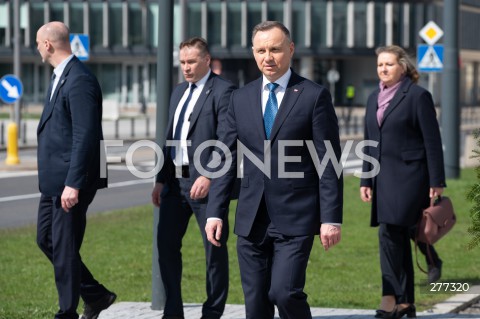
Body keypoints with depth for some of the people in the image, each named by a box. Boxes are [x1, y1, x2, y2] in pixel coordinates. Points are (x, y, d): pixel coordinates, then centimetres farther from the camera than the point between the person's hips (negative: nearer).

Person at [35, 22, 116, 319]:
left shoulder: (80, 80, -18)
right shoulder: (61, 77, 14)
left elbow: (85, 136, -22)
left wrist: (74, 184, -24)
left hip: (71, 180, -10)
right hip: (54, 179, 10)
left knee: (65, 248, -2)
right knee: (46, 239, 15)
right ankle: (95, 295, 24)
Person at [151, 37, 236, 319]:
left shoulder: (222, 91, -7)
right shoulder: (179, 92, 17)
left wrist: (209, 176, -23)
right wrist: (161, 180, 15)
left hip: (206, 182, -8)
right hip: (176, 181, 8)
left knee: (214, 248, 1)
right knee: (166, 244, 6)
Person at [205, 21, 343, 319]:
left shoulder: (314, 96, -2)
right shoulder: (241, 98, 11)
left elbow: (329, 162, -5)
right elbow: (227, 160, 12)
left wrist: (331, 218, -10)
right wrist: (215, 212, 4)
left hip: (295, 219, -4)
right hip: (252, 219, 4)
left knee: (285, 292, -17)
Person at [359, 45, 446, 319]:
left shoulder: (418, 96, -5)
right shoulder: (374, 99, 16)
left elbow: (432, 141, -8)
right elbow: (370, 143, 20)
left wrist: (436, 183, -11)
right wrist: (366, 180, 15)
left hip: (409, 177, -7)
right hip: (384, 179, 7)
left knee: (390, 233, -18)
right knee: (398, 239, 8)